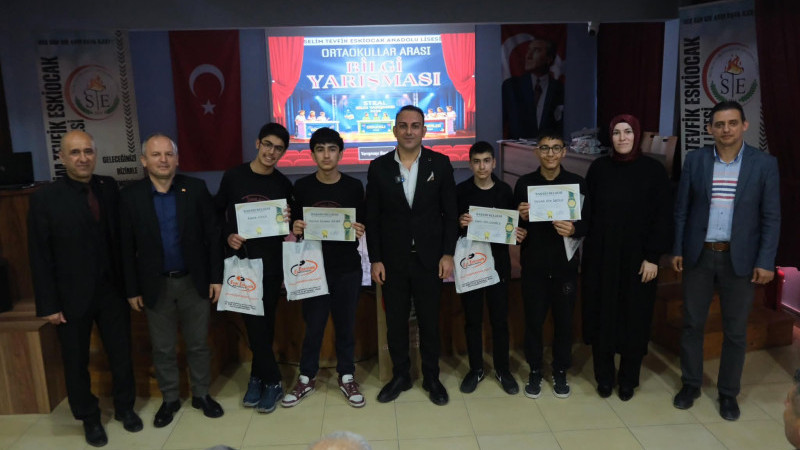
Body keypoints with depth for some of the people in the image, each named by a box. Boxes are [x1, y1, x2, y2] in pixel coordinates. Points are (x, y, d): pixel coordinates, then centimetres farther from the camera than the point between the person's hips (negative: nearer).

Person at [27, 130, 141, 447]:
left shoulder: (109, 187, -1)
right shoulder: (44, 199, -10)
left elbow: (119, 235, 1)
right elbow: (40, 257, -9)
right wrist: (49, 304, -10)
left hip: (112, 290, 2)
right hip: (72, 296, -2)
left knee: (121, 354, 14)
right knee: (77, 363, 14)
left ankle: (124, 407, 37)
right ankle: (89, 418, 34)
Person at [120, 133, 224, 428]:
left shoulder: (196, 189, -5)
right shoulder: (130, 196, -4)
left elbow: (212, 235, -2)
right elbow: (127, 247, -1)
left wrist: (216, 277, -4)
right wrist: (132, 289, -1)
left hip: (194, 282, 0)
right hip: (156, 285, 0)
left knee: (198, 344, 12)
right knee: (162, 348, 13)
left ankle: (201, 394, 30)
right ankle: (169, 399, 31)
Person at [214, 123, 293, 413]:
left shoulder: (283, 184, 3)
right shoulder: (233, 177, -1)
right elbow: (217, 213, 6)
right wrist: (228, 236, -9)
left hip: (271, 264, 1)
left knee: (265, 324, 6)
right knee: (254, 324, 2)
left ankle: (258, 378, 23)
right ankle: (272, 381, 18)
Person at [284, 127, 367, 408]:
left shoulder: (354, 187, -2)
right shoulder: (302, 187, -1)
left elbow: (362, 227, 5)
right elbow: (295, 227, 6)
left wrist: (360, 232, -17)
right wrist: (294, 230, -15)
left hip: (347, 269, 0)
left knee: (345, 325, 11)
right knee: (313, 326, 9)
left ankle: (346, 378, 28)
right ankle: (306, 379, 27)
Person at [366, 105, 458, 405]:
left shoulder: (440, 163, -2)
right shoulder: (379, 167, -1)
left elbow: (450, 212, 0)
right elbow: (372, 218, 1)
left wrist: (448, 254, -5)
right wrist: (375, 260, -3)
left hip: (429, 259, 0)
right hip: (393, 260, 1)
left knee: (429, 321, 11)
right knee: (395, 322, 11)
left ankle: (431, 377, 28)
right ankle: (400, 376, 29)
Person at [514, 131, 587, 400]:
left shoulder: (577, 183, -1)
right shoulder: (524, 183, 0)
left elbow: (588, 223, -1)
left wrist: (574, 229, -22)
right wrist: (522, 218, -20)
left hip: (565, 265, 0)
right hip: (533, 265, 0)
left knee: (564, 321, 10)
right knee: (533, 320, 7)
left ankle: (561, 371, 28)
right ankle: (535, 371, 25)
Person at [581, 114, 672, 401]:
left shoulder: (653, 170, -4)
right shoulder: (599, 168, 1)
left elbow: (662, 217, -5)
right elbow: (587, 211, 3)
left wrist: (653, 256, -9)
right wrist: (586, 249, -3)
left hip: (636, 256, -1)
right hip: (600, 255, 2)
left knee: (634, 317, 8)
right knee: (601, 314, 7)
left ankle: (628, 379, 25)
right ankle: (604, 376, 23)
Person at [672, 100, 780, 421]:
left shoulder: (764, 164, -3)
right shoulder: (695, 160, 0)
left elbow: (771, 217, -3)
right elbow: (682, 208, 4)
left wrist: (766, 261, -8)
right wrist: (677, 249, 1)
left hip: (740, 258, -1)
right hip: (698, 255, 1)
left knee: (735, 330, 8)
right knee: (692, 323, 10)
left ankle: (728, 392, 25)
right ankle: (690, 384, 27)